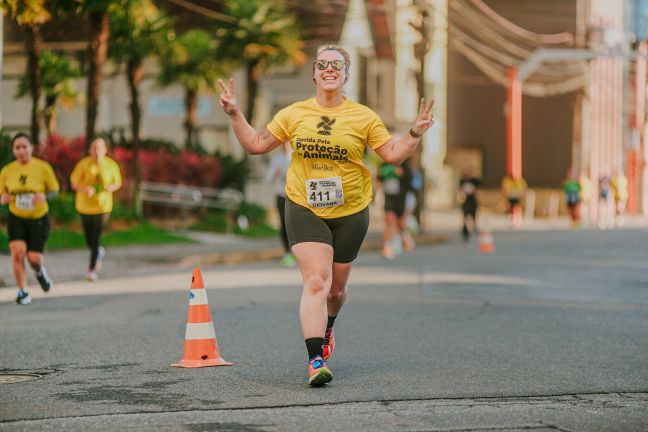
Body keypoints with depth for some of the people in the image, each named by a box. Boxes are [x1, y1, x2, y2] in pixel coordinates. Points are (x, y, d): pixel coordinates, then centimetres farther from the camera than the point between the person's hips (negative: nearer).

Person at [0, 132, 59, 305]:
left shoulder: (43, 167, -9)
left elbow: (54, 190, 0)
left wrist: (44, 196, -22)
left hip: (39, 219, -1)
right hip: (16, 219, 1)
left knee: (34, 258, -3)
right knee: (17, 252, -19)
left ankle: (40, 271, 36)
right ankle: (23, 292, -4)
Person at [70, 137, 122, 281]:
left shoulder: (111, 165, -2)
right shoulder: (83, 164, -7)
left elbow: (118, 183, 10)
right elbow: (74, 184, -5)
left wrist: (110, 187, -13)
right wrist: (86, 189, -25)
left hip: (103, 205, -1)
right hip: (85, 206, 1)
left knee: (96, 239, -10)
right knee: (89, 241, 10)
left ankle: (92, 269, 0)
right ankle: (99, 252, 44)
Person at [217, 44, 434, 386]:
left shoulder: (363, 117, 1)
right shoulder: (294, 114, 3)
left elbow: (393, 154, 3)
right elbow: (255, 144, 10)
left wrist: (415, 133, -12)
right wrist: (235, 115, 1)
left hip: (350, 213, 1)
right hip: (304, 209, -1)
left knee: (336, 288, 12)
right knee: (316, 281, -17)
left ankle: (326, 328, 47)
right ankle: (315, 361, -21)